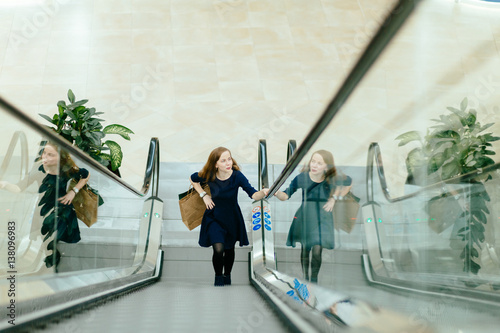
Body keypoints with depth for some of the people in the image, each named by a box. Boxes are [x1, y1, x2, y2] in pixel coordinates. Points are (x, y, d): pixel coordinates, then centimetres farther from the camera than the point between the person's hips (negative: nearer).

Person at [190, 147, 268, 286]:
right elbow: (192, 179, 4)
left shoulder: (237, 176, -23)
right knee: (218, 249, -15)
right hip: (214, 217, 0)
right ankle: (218, 277, 13)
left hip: (232, 218, 1)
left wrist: (264, 192, -54)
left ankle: (227, 275, 45)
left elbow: (253, 194, -33)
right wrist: (204, 195, -4)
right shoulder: (209, 176, -18)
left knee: (229, 249, 16)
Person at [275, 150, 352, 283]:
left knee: (317, 251, -7)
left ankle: (314, 281, 12)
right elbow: (285, 196, -15)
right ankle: (305, 279, 24)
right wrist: (276, 192, -36)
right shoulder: (302, 177, -14)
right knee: (305, 249, 6)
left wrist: (334, 198, 4)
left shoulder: (333, 179, -11)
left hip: (322, 218, 0)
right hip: (305, 217, 0)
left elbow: (349, 182, 11)